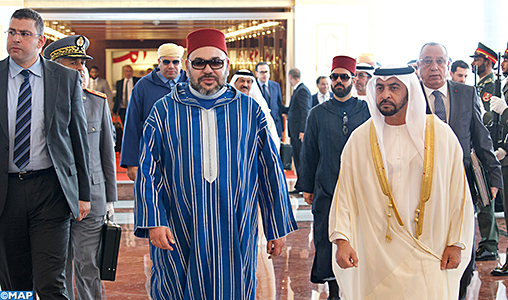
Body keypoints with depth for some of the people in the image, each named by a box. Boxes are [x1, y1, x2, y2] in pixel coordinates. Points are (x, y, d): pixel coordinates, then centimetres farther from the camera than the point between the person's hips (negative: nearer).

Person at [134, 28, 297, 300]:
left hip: (236, 236, 1)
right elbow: (147, 172, 2)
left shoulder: (249, 110, 6)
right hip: (178, 238, 0)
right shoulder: (165, 111, 4)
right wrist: (153, 221, -10)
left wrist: (278, 227, 7)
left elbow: (271, 171, 8)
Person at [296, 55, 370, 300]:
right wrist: (307, 187, 6)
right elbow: (309, 153, 9)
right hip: (327, 192, 0)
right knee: (327, 242, 0)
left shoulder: (367, 111, 5)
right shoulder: (317, 114, 6)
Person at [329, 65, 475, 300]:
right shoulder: (360, 139, 1)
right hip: (378, 253, 0)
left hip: (430, 253, 0)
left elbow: (458, 192, 3)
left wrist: (456, 244, 1)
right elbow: (344, 193, 1)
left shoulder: (440, 135, 0)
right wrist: (342, 240, -9)